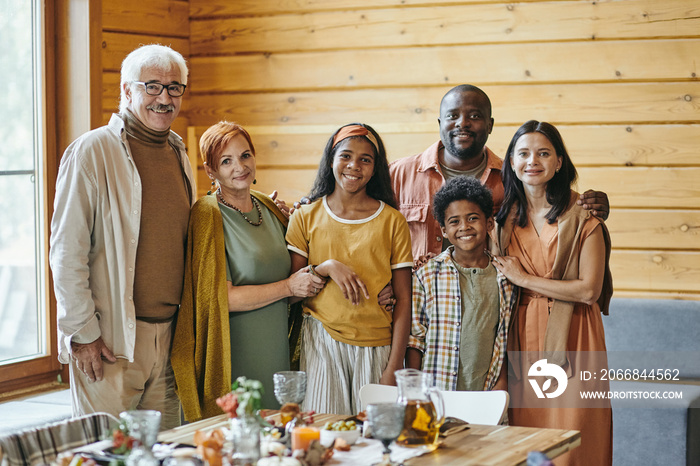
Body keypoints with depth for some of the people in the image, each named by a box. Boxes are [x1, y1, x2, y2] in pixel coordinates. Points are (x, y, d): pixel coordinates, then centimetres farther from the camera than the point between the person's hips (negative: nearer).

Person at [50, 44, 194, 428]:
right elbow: (66, 250, -11)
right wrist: (82, 332, -14)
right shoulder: (93, 151, -8)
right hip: (110, 339, -6)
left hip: (168, 334, 6)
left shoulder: (179, 155, 13)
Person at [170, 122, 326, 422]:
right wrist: (288, 287, -10)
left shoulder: (269, 210, 12)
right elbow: (221, 297, -16)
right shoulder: (207, 216, -10)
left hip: (275, 351, 7)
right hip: (234, 359, -6)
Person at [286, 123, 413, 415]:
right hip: (321, 342, 0)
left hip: (376, 347, 0)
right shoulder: (306, 218, 7)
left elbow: (403, 300, 2)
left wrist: (394, 367, -6)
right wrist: (326, 268, -13)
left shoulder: (392, 221, 3)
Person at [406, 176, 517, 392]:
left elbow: (506, 342, 10)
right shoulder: (427, 275, 0)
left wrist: (502, 384, 2)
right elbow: (414, 338, 2)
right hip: (434, 393, -1)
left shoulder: (507, 277, 4)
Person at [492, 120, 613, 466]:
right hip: (521, 338, 4)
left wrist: (523, 279, -9)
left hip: (569, 338, -4)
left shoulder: (583, 216, -5)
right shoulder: (504, 216, 9)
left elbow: (589, 290, -12)